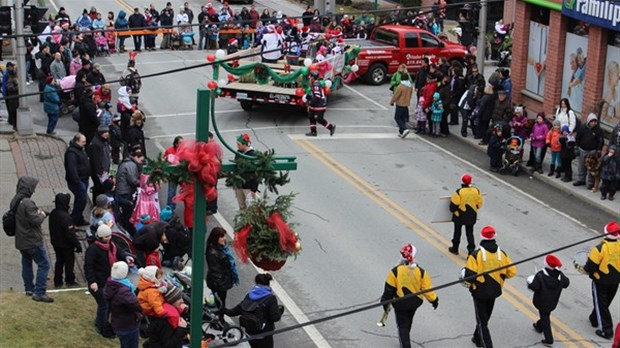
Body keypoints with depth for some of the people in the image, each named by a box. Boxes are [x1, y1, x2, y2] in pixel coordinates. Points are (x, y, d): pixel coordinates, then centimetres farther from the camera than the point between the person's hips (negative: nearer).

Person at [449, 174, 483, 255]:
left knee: (457, 232, 16)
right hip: (471, 216, 3)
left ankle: (455, 249, 30)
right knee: (470, 233, 12)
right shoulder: (476, 191, -7)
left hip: (459, 215, -3)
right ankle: (471, 250, 4)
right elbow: (479, 204, 2)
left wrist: (453, 210, 5)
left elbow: (454, 205, -16)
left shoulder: (459, 192, -20)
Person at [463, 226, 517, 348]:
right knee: (485, 317, 26)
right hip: (495, 291, 5)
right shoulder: (502, 254, -6)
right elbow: (511, 272, -2)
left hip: (479, 291, -5)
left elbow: (470, 275, -23)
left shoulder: (476, 254, -20)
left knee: (482, 321, 5)